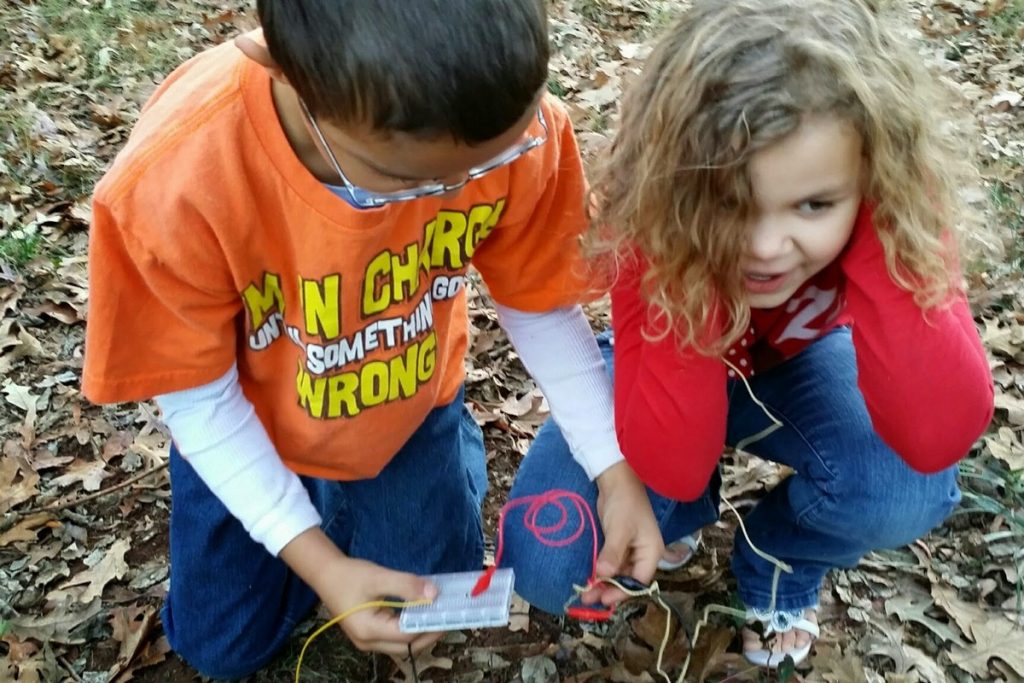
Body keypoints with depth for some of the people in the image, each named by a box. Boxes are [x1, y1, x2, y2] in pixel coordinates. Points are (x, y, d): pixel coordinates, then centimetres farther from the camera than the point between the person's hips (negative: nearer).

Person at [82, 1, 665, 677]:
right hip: (247, 428, 0)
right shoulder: (172, 179, -40)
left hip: (410, 407, 1)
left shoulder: (517, 128, -34)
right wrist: (320, 563, -26)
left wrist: (614, 472, -19)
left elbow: (540, 309, -14)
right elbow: (198, 399, -23)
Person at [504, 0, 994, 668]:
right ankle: (691, 512, 14)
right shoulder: (654, 215, -34)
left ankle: (779, 561, 5)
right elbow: (671, 469, -37)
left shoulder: (899, 199, -31)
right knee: (548, 569, -20)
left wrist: (879, 233, -46)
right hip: (676, 366, 0)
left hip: (798, 361, 1)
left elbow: (939, 440, -41)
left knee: (911, 491, -31)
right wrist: (694, 283, -47)